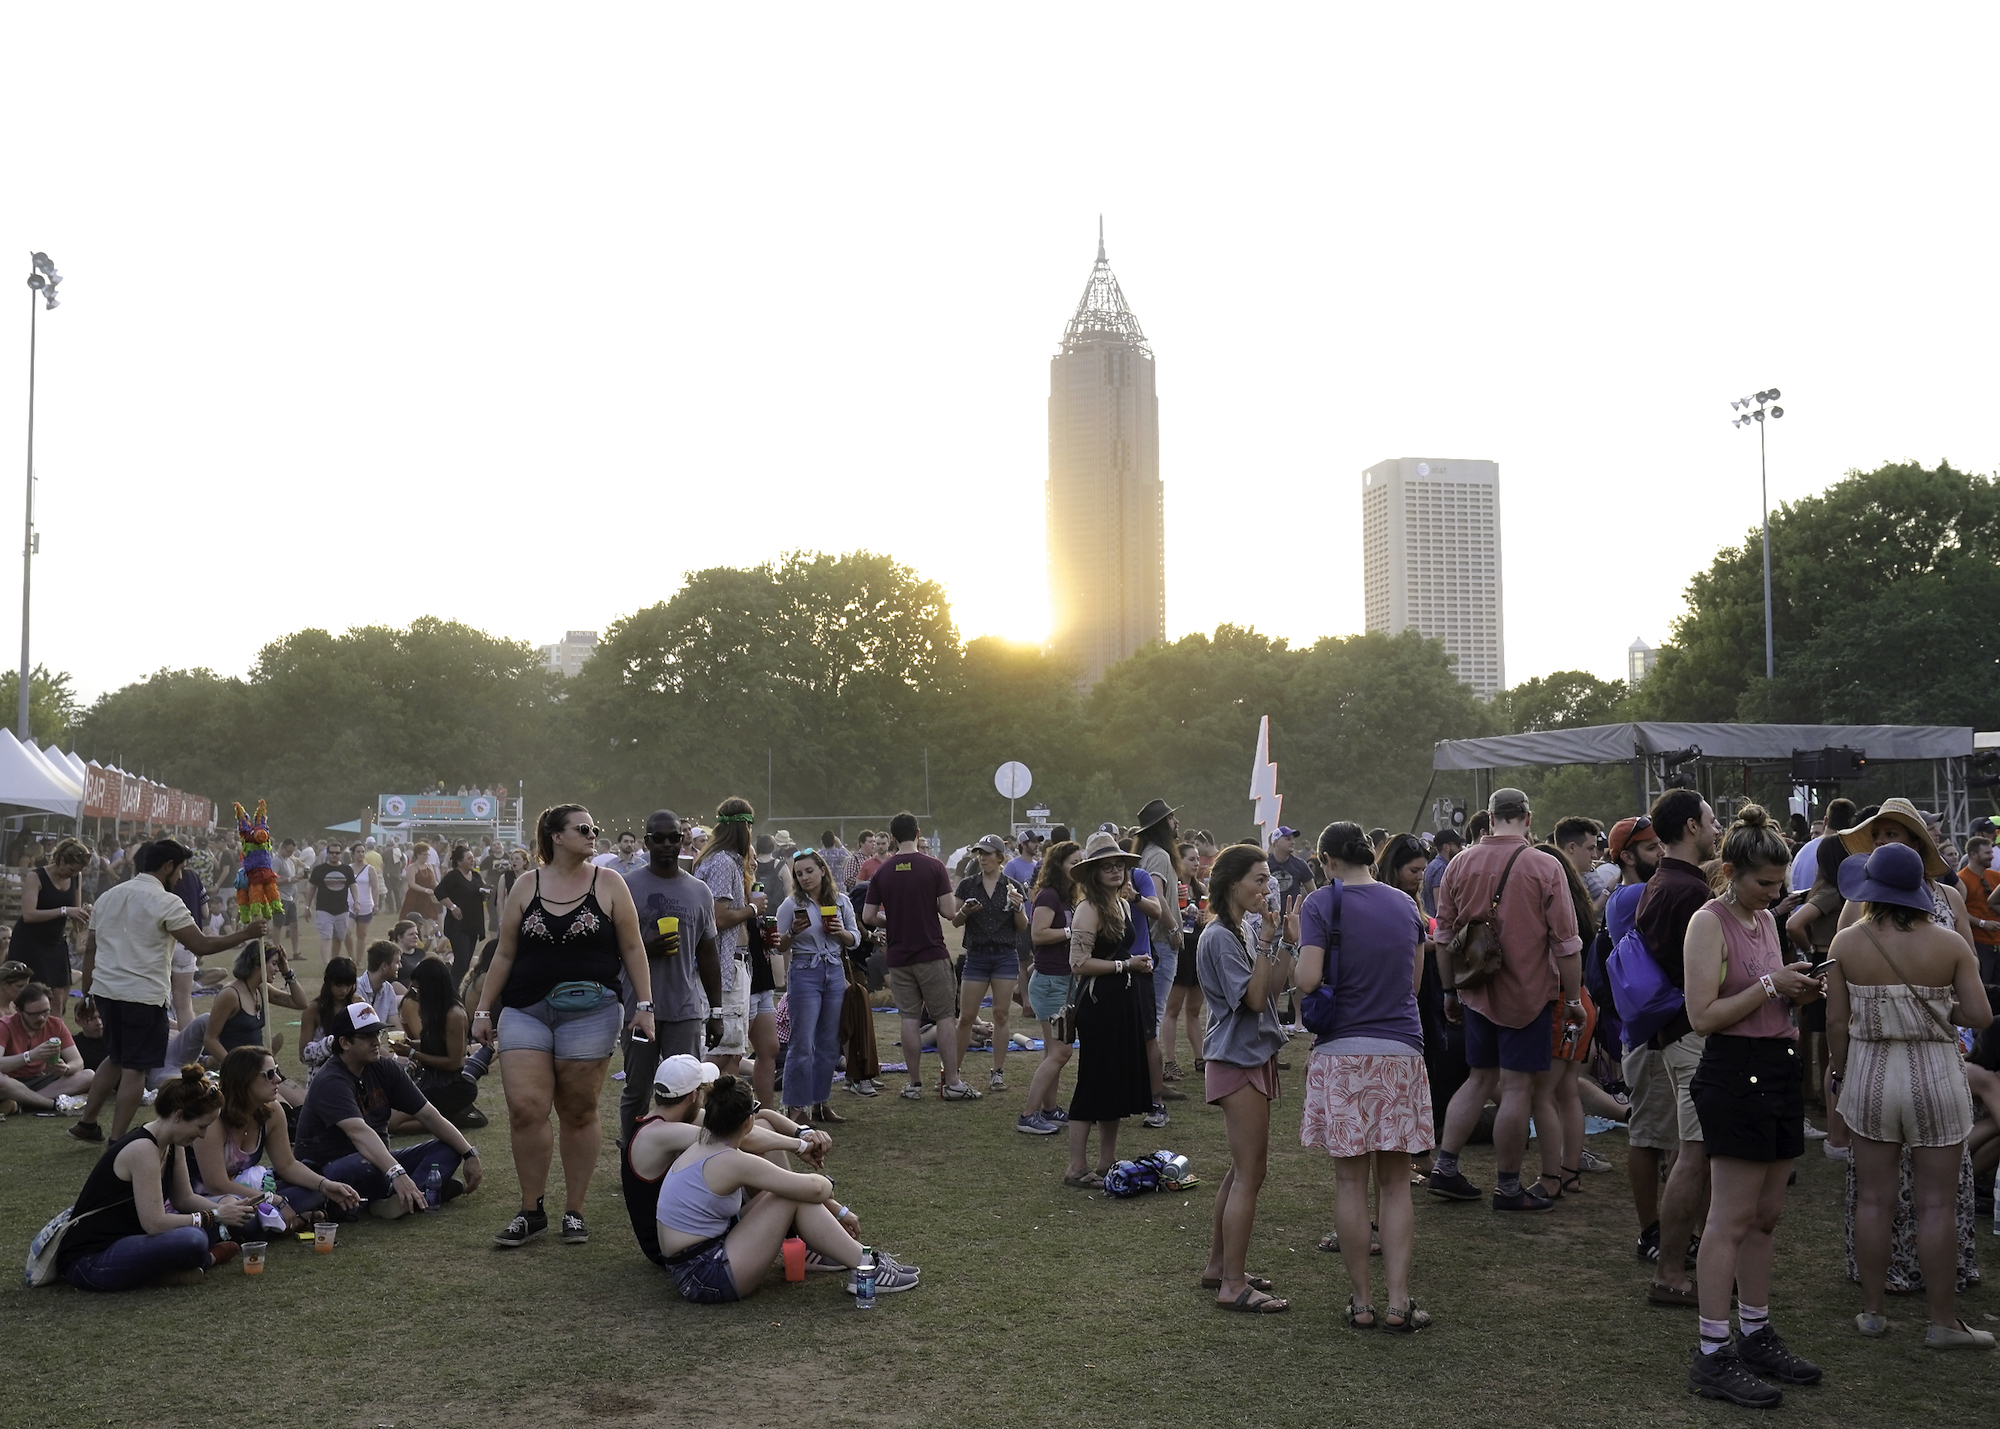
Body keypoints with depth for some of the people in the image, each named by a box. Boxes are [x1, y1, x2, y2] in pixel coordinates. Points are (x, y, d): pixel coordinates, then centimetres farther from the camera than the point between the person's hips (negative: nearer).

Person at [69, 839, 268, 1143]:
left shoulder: (108, 897, 12)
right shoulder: (166, 903, -11)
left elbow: (90, 948, 15)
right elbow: (202, 946, -15)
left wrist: (88, 991, 21)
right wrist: (244, 934, -5)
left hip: (105, 989, 8)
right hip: (144, 995, -8)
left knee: (116, 1058, 24)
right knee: (136, 1068, 0)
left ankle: (87, 1123, 27)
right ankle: (116, 1141, 0)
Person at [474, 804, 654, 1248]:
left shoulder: (608, 885, 4)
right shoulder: (526, 887, 8)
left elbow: (632, 949, 4)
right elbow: (504, 955, 10)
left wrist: (644, 1004, -4)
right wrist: (483, 1010, 7)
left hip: (590, 1012, -1)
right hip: (525, 1012, 1)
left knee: (578, 1114, 4)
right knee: (525, 1109, -9)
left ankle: (574, 1212, 15)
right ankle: (531, 1211, 5)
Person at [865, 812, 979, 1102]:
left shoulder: (882, 872, 1)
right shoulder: (933, 866, -7)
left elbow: (868, 917, 1)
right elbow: (949, 911, -11)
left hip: (898, 956, 3)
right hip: (932, 954, -3)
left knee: (910, 1019, 7)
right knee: (946, 1017, 3)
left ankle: (915, 1084, 10)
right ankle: (952, 1083, 2)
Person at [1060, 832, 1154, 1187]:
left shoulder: (1123, 905, 14)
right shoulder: (1088, 909, -13)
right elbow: (1079, 964, -20)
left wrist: (1141, 961, 8)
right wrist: (1125, 964, -18)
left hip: (1124, 1000, 9)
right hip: (1098, 1003, -9)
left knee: (1119, 1082, 12)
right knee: (1093, 1082, -5)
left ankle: (1107, 1162, 22)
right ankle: (1075, 1168, 1)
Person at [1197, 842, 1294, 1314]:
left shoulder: (1248, 929, 11)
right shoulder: (1220, 937, -16)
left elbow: (1276, 987, 8)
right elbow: (1253, 998, -20)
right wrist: (1266, 943, -21)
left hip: (1255, 1058, 10)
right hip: (1237, 1062, -10)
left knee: (1243, 1169, 15)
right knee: (1248, 1174, -8)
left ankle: (1218, 1267, 25)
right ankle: (1233, 1285, -3)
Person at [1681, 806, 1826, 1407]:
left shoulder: (1766, 919, 15)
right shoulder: (1709, 923, -11)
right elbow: (1703, 1015, -18)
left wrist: (1797, 993, 6)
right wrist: (1769, 986, -17)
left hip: (1779, 1070, 9)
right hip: (1735, 1073, -8)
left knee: (1764, 1216, 13)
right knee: (1732, 1220, -6)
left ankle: (1756, 1335, 23)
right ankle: (1713, 1356, -2)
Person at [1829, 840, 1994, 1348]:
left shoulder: (1847, 944, -5)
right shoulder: (1949, 945, -8)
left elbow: (1836, 1023, -3)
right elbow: (1981, 1016, -8)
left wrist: (1841, 1076, 11)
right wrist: (1941, 1008, 11)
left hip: (1869, 1075, 1)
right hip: (1936, 1077, -1)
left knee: (1873, 1199, 9)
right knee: (1936, 1204, 5)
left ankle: (1872, 1311, 18)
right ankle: (1942, 1321, 12)